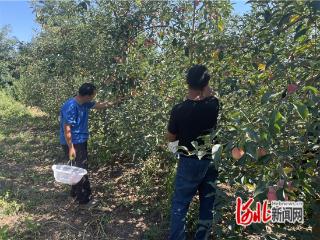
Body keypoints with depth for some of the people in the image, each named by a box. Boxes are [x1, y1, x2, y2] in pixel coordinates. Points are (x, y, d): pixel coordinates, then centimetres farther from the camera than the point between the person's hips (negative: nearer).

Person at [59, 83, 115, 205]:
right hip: (73, 143, -9)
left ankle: (76, 192, 37)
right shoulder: (70, 107, -26)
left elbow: (99, 105, 16)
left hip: (81, 141, 9)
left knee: (82, 167, 19)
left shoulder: (85, 103, 1)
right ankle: (84, 198, 16)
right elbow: (66, 129, -24)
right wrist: (71, 148, -22)